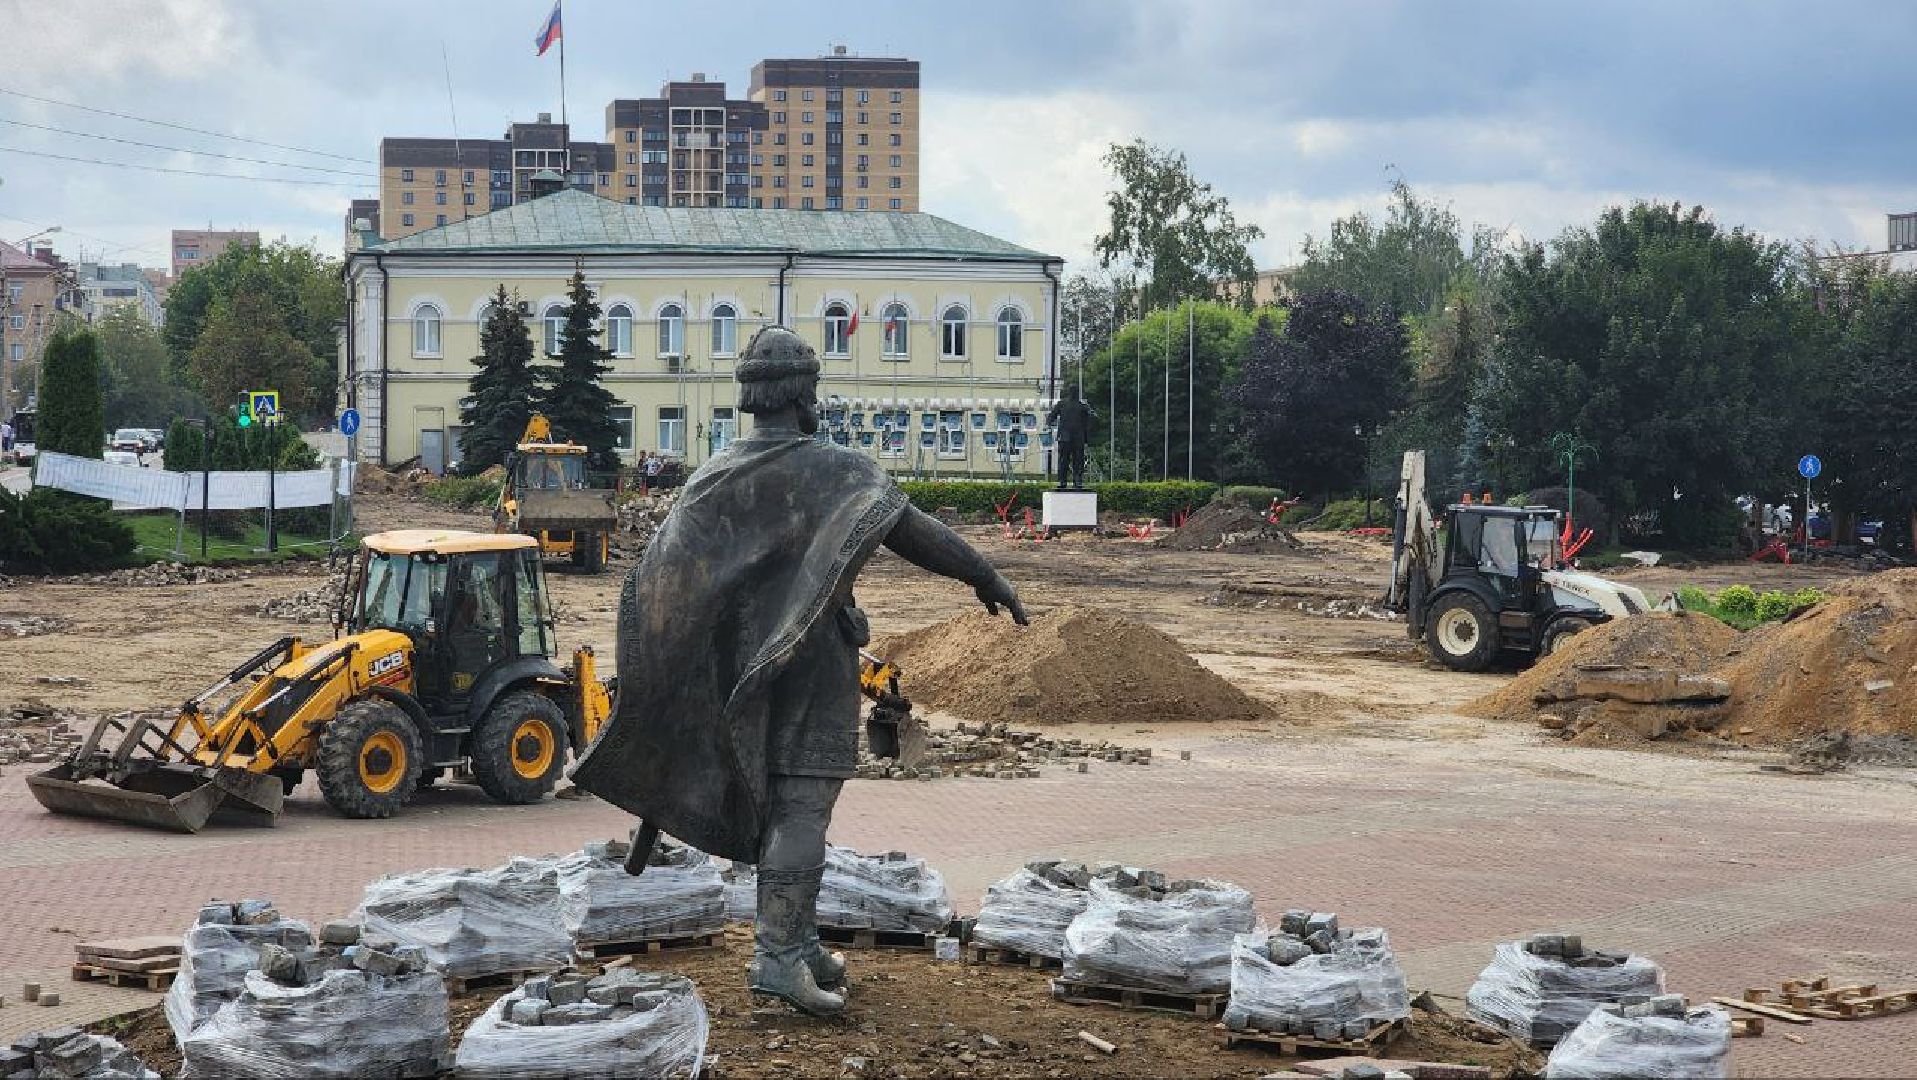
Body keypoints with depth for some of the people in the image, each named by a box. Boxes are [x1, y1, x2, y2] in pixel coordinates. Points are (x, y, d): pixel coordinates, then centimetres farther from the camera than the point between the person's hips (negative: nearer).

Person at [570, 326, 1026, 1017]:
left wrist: (660, 685, 10)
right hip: (812, 667, -6)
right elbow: (913, 532, -17)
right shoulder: (835, 471, -11)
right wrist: (986, 578, -7)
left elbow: (659, 577, 6)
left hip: (740, 668, 6)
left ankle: (800, 943, 25)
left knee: (770, 802, 16)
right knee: (802, 810, -7)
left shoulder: (715, 478, 7)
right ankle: (779, 956, -14)